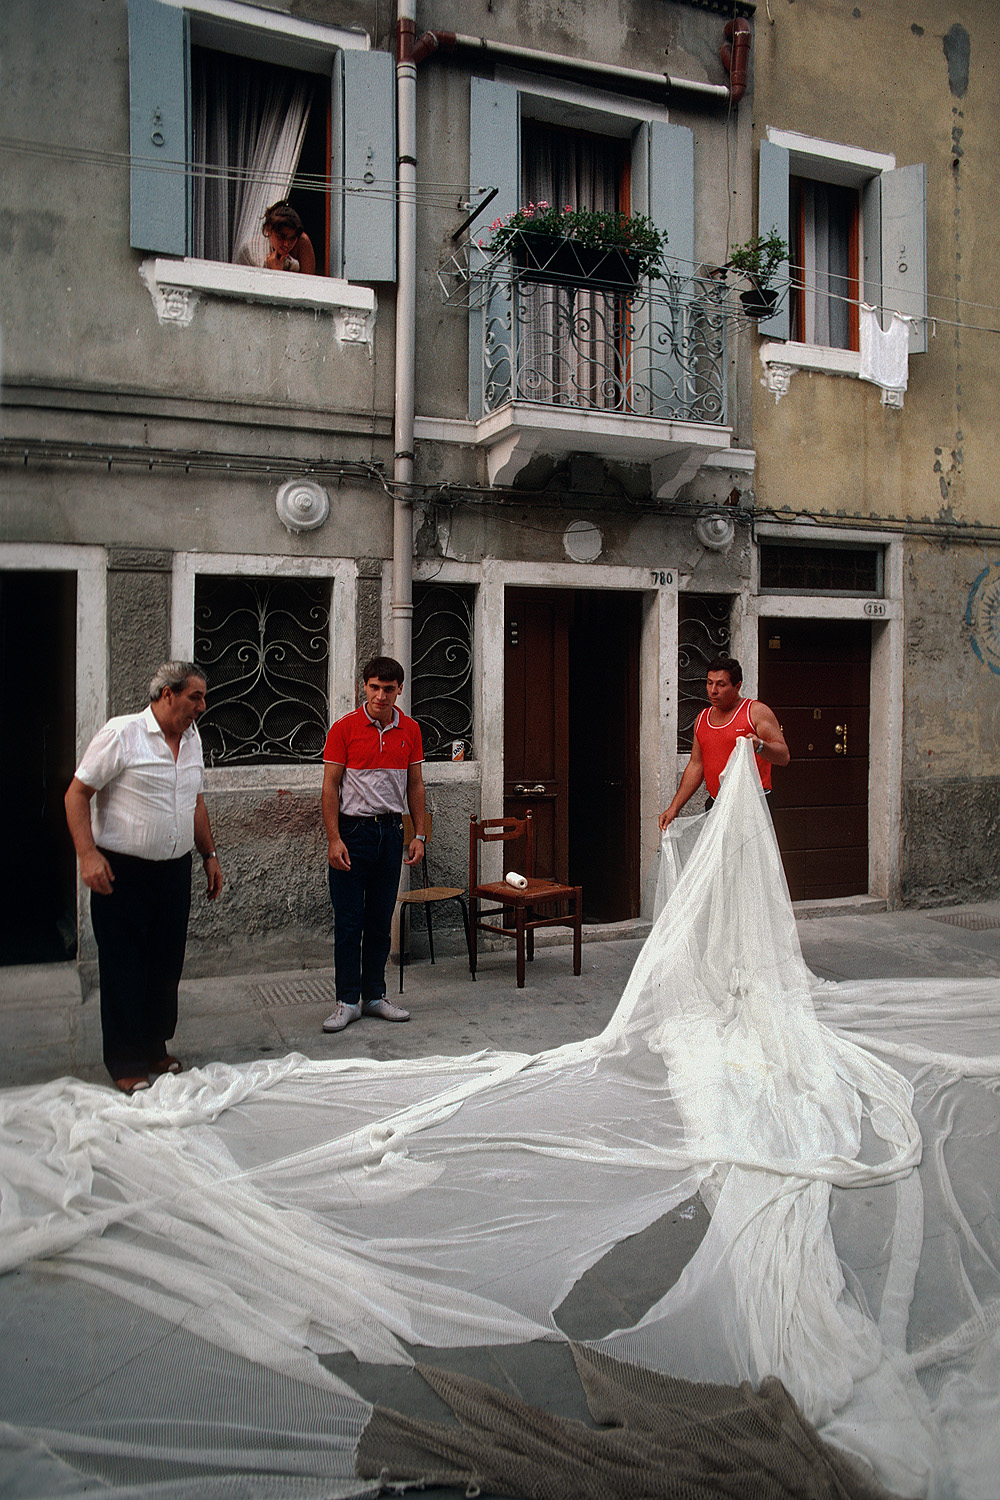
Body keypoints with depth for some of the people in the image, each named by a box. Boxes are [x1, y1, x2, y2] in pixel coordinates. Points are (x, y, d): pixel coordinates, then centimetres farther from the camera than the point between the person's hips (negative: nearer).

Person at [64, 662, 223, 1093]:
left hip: (175, 872, 6)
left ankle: (155, 1050, 28)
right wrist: (87, 853, -20)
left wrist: (209, 854, 17)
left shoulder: (192, 740, 10)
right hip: (122, 873, -6)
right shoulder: (121, 735, -12)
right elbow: (77, 794, -11)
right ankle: (126, 1064, 15)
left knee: (166, 967, 13)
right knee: (124, 972, 3)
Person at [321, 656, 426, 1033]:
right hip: (352, 831, -3)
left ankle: (375, 996, 20)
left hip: (391, 831, 4)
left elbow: (415, 786, 11)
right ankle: (348, 1001, 9)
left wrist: (418, 835, 5)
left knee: (381, 921, 10)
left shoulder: (410, 730, 6)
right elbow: (330, 786, -6)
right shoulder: (344, 728, -5)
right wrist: (334, 839, -13)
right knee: (348, 922, 0)